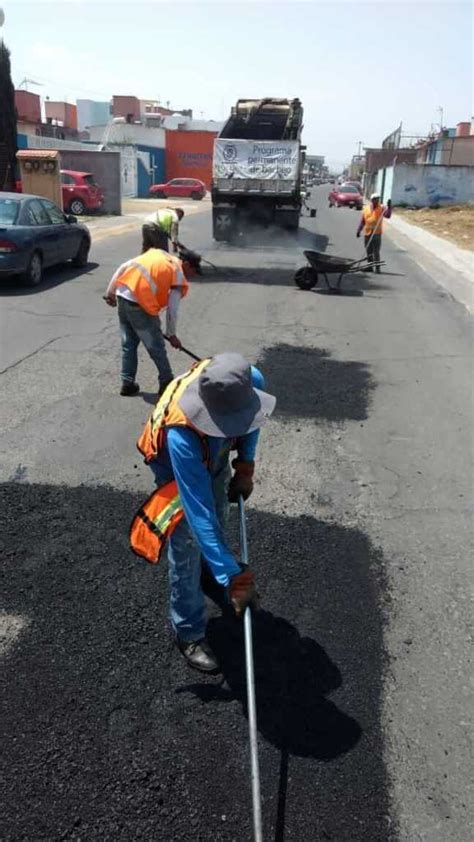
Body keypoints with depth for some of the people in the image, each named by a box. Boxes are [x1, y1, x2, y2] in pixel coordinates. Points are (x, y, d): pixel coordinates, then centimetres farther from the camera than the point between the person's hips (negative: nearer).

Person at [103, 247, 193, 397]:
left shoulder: (156, 253, 20)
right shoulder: (179, 277, 3)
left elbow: (123, 267, 14)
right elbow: (172, 311, -1)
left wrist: (110, 291, 18)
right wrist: (172, 335, 11)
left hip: (122, 294, 7)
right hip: (139, 305, -7)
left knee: (128, 344, 19)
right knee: (156, 347, 9)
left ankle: (127, 383, 24)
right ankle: (167, 383, 21)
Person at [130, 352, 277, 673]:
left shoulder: (249, 381, -36)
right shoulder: (181, 438, -49)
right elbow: (199, 514, -46)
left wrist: (245, 467, -13)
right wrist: (234, 578, -45)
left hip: (216, 460, 5)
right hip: (179, 472, -5)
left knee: (219, 520, 25)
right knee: (187, 552, -2)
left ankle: (212, 572, 57)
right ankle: (190, 634, 20)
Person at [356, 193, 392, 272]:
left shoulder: (382, 208, -1)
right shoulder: (366, 209, 7)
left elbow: (388, 216, -16)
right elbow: (362, 221, 12)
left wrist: (389, 207, -30)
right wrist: (359, 230, 8)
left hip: (377, 233, -3)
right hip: (367, 233, 3)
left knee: (376, 252, -6)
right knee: (369, 252, 11)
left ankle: (377, 268, -2)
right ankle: (370, 267, 21)